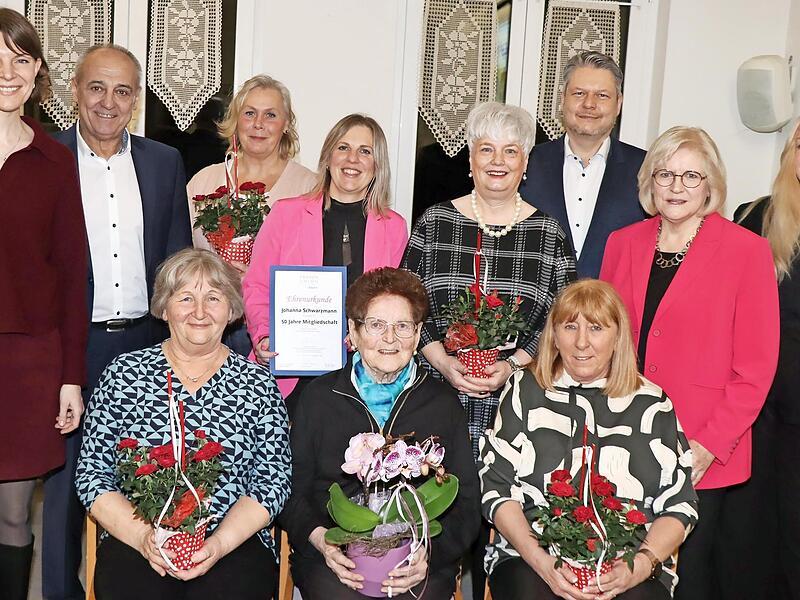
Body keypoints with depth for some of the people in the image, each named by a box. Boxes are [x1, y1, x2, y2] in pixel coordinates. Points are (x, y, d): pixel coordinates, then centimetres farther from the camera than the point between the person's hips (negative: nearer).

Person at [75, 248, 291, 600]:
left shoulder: (257, 383, 6)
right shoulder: (123, 374, 6)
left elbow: (273, 480, 2)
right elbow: (92, 473, 5)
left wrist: (219, 543, -12)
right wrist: (143, 536, -10)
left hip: (234, 544, 0)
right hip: (134, 542, 0)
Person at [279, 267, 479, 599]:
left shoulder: (443, 402, 11)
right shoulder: (318, 396, 10)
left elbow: (466, 502, 7)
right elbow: (293, 490, 7)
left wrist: (431, 550, -11)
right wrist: (320, 539, -12)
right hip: (334, 556, 0)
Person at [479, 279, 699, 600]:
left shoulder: (652, 405, 10)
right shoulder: (525, 393, 9)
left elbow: (678, 505, 8)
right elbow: (497, 488, 3)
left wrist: (638, 568, -9)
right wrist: (540, 561, -10)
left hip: (630, 567, 0)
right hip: (530, 561, 0)